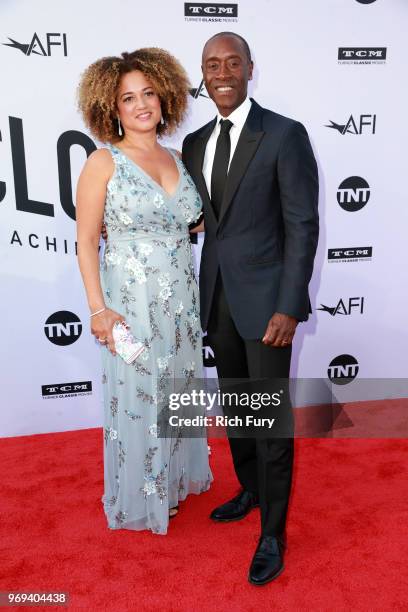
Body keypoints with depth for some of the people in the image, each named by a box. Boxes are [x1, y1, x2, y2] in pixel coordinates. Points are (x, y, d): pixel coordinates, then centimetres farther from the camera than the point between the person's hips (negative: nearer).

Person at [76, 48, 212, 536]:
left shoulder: (177, 160, 8)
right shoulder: (103, 163, -7)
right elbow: (86, 242, -9)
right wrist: (98, 308, -15)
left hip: (181, 302, 5)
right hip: (131, 303, -5)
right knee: (136, 401, 8)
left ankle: (177, 478, 41)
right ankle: (139, 499, 31)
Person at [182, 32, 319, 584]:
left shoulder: (285, 135, -8)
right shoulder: (195, 143, 10)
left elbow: (302, 226, -11)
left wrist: (288, 307, -16)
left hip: (264, 299, -6)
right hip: (217, 298, 6)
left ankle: (272, 534, 19)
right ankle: (250, 490, 41)